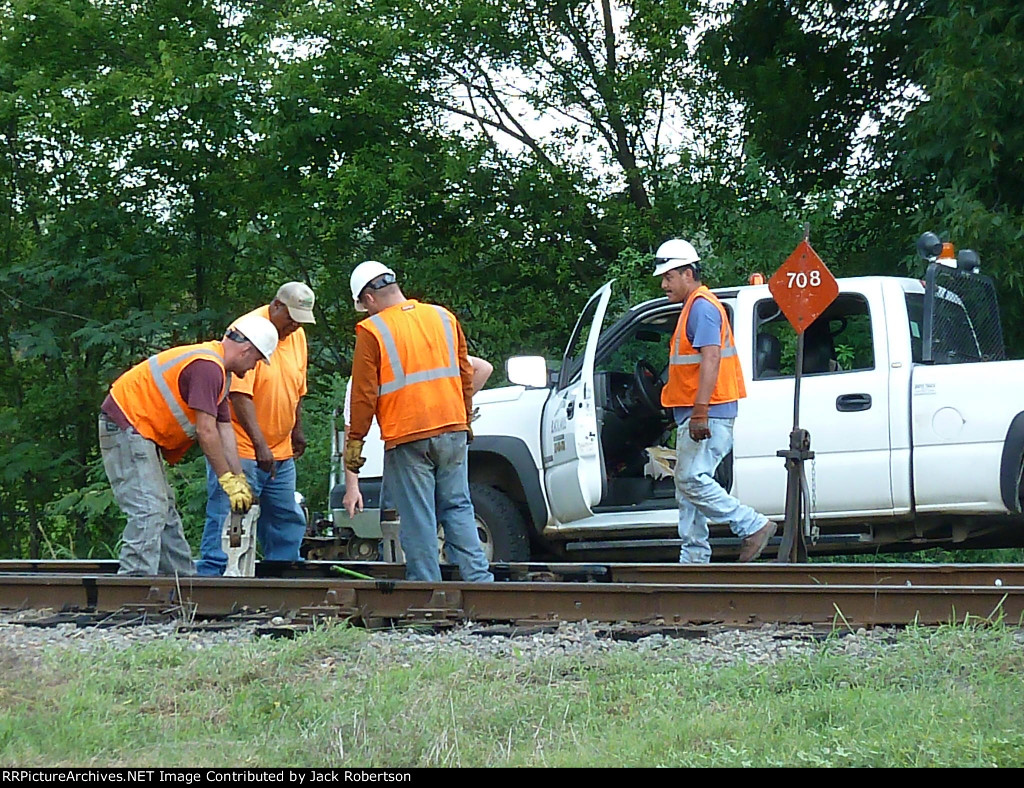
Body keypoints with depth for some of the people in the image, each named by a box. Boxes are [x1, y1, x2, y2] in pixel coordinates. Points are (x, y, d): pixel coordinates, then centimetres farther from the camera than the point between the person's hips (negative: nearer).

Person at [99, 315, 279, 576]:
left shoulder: (217, 369, 14)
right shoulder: (208, 367, -20)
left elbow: (225, 430, 14)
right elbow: (206, 431, -22)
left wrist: (239, 482, 10)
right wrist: (229, 480, -15)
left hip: (141, 432, 11)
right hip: (126, 424, -11)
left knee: (165, 510, 16)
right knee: (149, 511, -17)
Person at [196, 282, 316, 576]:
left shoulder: (297, 335, 9)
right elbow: (239, 395, -24)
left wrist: (297, 431, 22)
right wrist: (260, 444, -29)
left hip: (281, 453, 8)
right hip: (240, 450, -8)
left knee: (288, 521, 11)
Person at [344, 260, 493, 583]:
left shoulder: (372, 331, -6)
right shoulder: (444, 318, 9)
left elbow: (364, 393, -7)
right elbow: (465, 374, 15)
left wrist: (355, 441, 0)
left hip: (406, 438, -5)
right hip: (452, 431, 5)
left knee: (418, 519, 0)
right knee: (457, 509, 10)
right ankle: (479, 578, 3)